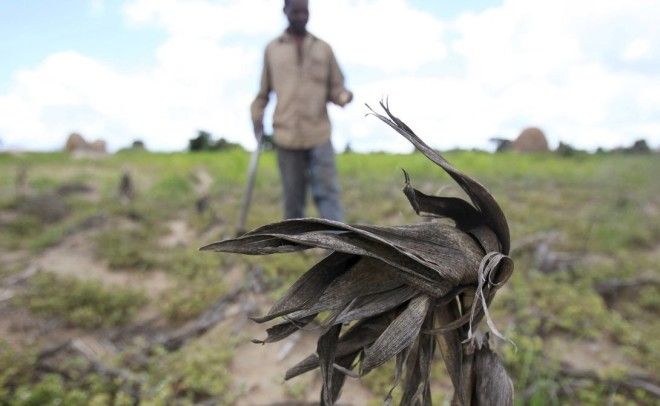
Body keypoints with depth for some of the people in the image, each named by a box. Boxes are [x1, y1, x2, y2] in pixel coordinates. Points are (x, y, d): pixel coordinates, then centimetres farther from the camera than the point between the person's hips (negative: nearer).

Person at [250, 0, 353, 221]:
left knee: (327, 192, -7)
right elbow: (264, 89, 18)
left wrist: (344, 96, -12)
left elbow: (335, 88, 9)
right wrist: (256, 116, 7)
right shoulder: (272, 49, 11)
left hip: (319, 134, 0)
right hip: (286, 136, 1)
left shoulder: (324, 48, 10)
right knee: (293, 197, 6)